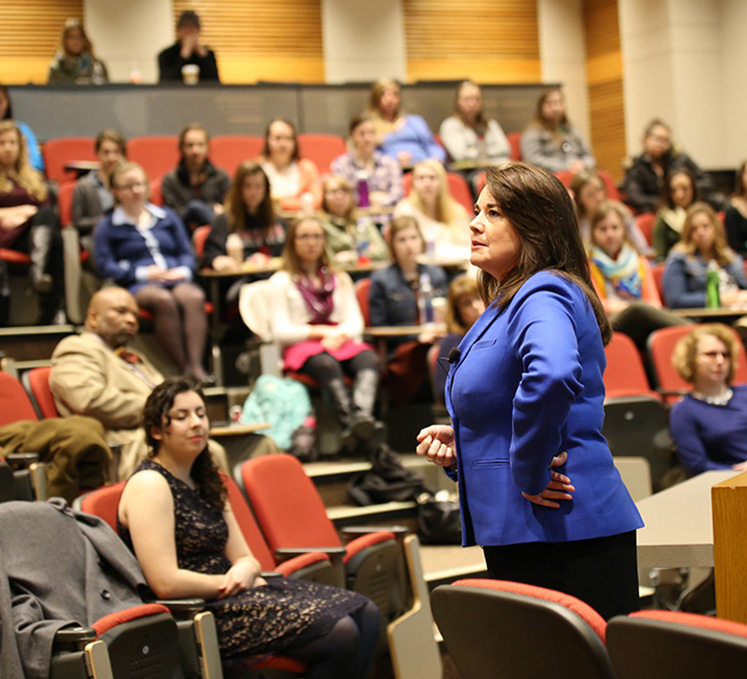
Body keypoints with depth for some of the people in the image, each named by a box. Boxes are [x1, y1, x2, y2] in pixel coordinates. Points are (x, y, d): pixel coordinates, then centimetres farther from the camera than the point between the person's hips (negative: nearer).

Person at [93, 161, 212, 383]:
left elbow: (186, 252, 21)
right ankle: (182, 368, -39)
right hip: (137, 286, -3)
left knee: (194, 297, -35)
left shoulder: (168, 217, 26)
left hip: (176, 280, 3)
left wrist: (184, 271, -3)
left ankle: (196, 365, -45)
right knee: (164, 300, -39)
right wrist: (143, 273, -10)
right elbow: (105, 267, 3)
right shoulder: (107, 227, 15)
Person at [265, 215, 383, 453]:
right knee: (328, 365, -40)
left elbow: (356, 322, 14)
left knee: (370, 360, -34)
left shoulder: (340, 279, 26)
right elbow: (280, 331, 1)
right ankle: (350, 425, -59)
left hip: (342, 342, 3)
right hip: (302, 347, -3)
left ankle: (362, 417, -61)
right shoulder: (281, 282, 13)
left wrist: (340, 334, -9)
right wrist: (321, 331, -9)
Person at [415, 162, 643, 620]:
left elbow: (552, 377, -37)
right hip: (518, 540, 10)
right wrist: (458, 441, 8)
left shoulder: (543, 296, -14)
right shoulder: (505, 305, 17)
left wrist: (529, 473, -25)